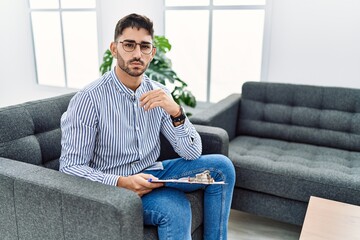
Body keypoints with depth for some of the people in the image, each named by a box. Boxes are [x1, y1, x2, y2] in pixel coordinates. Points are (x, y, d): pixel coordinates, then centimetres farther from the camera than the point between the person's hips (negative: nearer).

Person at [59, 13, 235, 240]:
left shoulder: (159, 94, -2)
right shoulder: (88, 99, -18)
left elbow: (192, 153, -7)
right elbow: (71, 167, -16)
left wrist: (176, 112, -24)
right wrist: (121, 182, -30)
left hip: (151, 173, 6)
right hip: (113, 185, -5)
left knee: (221, 166, -8)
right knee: (175, 208, -31)